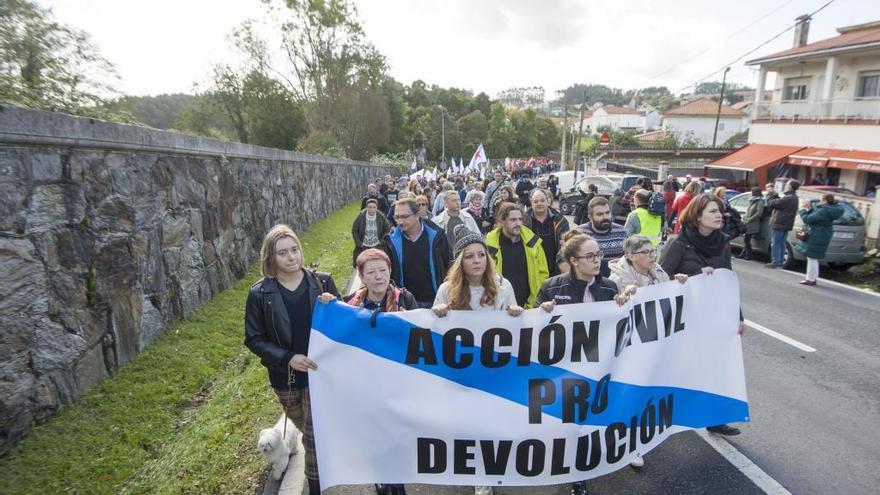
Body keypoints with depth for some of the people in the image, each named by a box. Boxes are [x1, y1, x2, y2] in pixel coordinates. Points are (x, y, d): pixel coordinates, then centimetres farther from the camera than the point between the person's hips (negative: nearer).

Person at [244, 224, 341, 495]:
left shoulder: (322, 281, -10)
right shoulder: (259, 293, -12)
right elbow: (253, 339, -6)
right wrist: (288, 358, -19)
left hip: (319, 371, -1)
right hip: (285, 377, 1)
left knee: (314, 436, 5)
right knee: (307, 430, 22)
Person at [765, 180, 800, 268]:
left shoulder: (788, 198, -21)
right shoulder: (793, 198, 13)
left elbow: (771, 203, -20)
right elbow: (780, 203, 17)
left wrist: (770, 195, -3)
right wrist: (775, 196, 8)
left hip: (780, 224, -10)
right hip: (786, 224, 10)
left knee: (775, 243, -4)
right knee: (782, 243, 13)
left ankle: (775, 262, -1)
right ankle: (780, 262, 18)